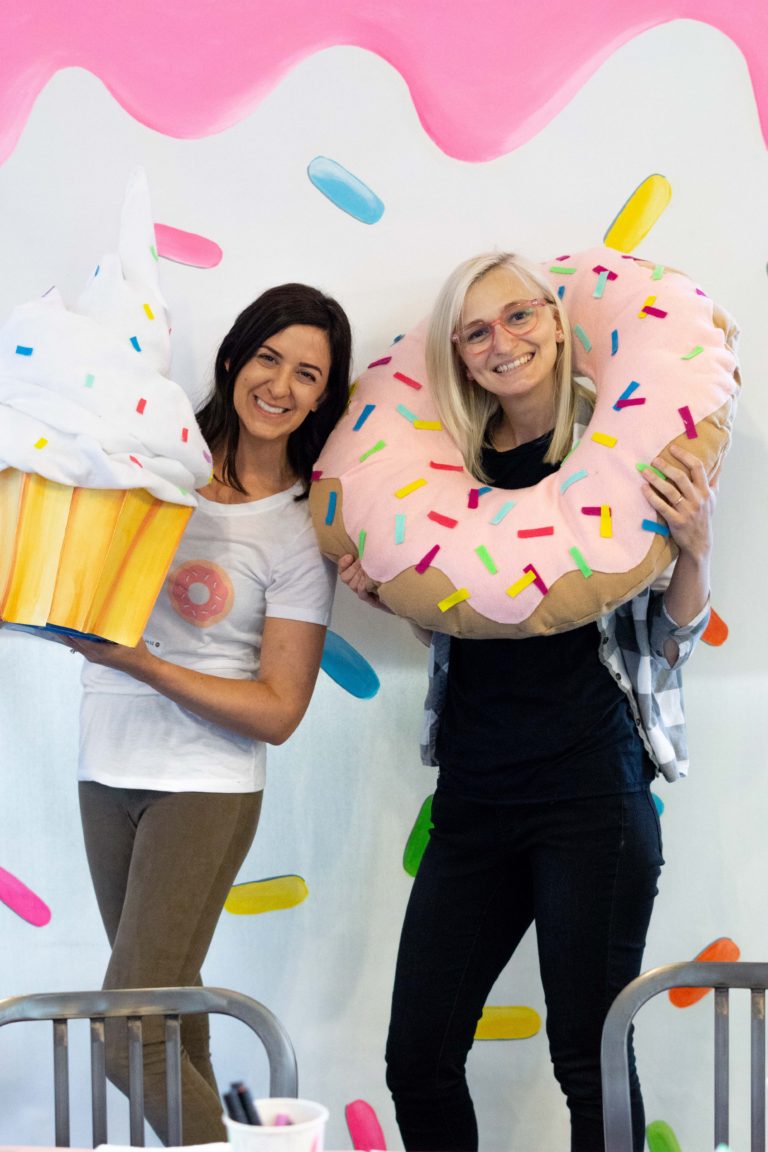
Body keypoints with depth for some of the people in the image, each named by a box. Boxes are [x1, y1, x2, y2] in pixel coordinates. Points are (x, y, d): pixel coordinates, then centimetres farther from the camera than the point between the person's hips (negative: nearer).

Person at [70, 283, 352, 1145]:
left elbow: (278, 712, -10)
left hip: (206, 787, -4)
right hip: (108, 768, 4)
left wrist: (143, 663, -19)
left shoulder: (304, 530, -8)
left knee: (128, 1041, -9)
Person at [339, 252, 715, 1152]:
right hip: (474, 794, 5)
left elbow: (673, 639, 0)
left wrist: (696, 547, -18)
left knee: (590, 1055, 1)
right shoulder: (454, 460, 9)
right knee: (418, 1057, 7)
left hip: (590, 787, -4)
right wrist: (378, 590, 2)